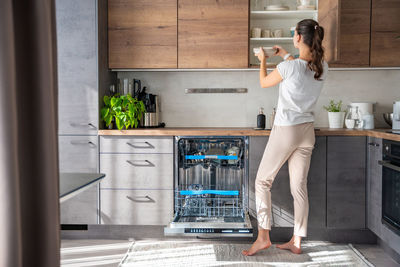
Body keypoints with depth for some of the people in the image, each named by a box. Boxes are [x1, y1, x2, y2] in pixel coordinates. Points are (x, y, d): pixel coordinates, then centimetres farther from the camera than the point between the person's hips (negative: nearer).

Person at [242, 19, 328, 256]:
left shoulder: (288, 67, -18)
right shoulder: (322, 67, 0)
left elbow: (264, 82, 1)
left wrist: (263, 60, 18)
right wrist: (287, 56, 32)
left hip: (285, 131, -6)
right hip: (307, 132, 6)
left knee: (263, 181, 6)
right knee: (299, 187, 10)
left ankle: (263, 236, 4)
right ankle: (297, 241, 18)